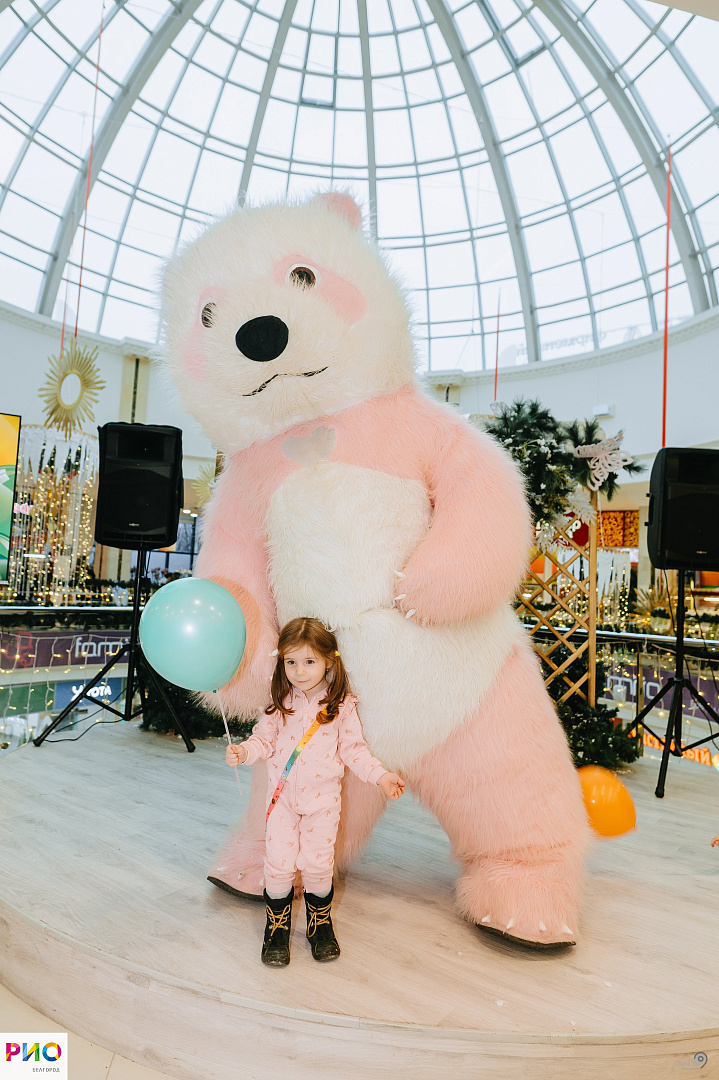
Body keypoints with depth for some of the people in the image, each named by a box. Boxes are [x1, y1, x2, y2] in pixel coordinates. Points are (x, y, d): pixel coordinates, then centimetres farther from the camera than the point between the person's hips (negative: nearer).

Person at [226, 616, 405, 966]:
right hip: (282, 795, 1)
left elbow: (352, 749, -2)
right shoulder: (281, 703, -4)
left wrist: (380, 776, -11)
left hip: (322, 797, -1)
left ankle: (320, 925, 33)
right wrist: (244, 751, -18)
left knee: (318, 863, 6)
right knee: (278, 862, 2)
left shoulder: (341, 705, -8)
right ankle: (277, 927, 27)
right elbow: (265, 739, 1)